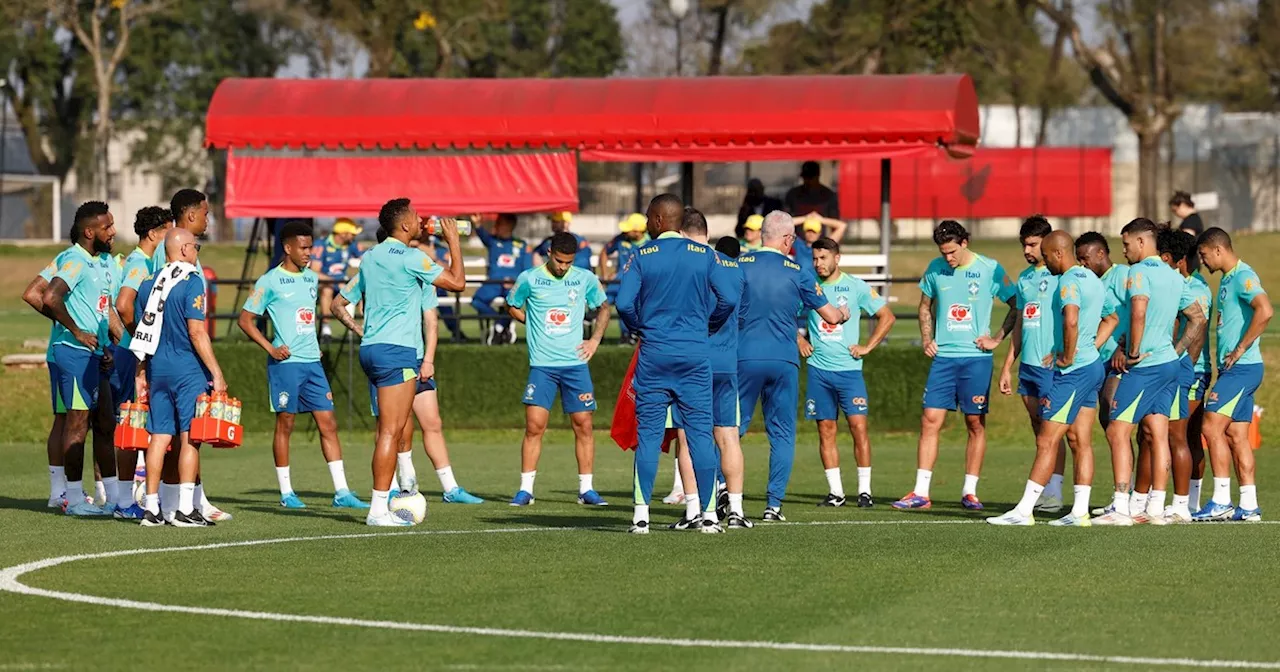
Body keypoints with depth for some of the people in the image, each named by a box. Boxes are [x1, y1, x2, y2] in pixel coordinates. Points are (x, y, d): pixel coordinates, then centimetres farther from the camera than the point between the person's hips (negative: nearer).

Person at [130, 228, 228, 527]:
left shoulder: (148, 284, 11)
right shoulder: (191, 282, -10)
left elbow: (142, 334, 15)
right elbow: (196, 333, -15)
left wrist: (143, 375, 21)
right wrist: (216, 373, -13)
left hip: (157, 368, 6)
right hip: (187, 368, -6)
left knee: (160, 435, 8)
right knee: (190, 436, -4)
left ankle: (151, 507, 8)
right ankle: (185, 509, -8)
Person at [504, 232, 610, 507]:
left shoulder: (585, 279, 3)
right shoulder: (529, 279, -1)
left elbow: (603, 308, 19)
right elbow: (512, 307, 15)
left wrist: (595, 340, 7)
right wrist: (535, 325, 4)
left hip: (576, 363, 2)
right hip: (542, 365, -2)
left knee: (583, 425, 0)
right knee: (534, 425, -8)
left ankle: (586, 489, 8)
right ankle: (525, 489, -2)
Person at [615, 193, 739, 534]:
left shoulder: (642, 256, -2)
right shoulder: (704, 255, 2)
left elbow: (624, 303, -9)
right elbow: (729, 299, -4)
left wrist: (641, 328, 10)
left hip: (654, 353, -1)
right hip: (695, 353, 1)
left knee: (648, 434, 3)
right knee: (700, 432, 4)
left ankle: (641, 514, 0)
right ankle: (709, 514, 3)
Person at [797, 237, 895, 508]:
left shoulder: (856, 287, 0)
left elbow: (887, 317, 6)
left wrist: (867, 347, -1)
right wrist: (799, 340, 6)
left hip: (849, 368, -2)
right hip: (818, 369, 2)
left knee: (858, 426, -9)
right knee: (826, 430, 3)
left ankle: (865, 490, -3)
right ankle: (835, 492, 8)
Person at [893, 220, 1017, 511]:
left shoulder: (990, 269, -4)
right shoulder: (935, 269, 6)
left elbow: (1016, 306, 2)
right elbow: (925, 306, 21)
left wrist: (998, 338, -3)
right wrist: (926, 339, 9)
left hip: (976, 357, -3)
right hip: (943, 356, 3)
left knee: (976, 423, 2)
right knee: (930, 420, -4)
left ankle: (970, 492, 10)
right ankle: (920, 493, -3)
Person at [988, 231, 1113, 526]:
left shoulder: (1069, 281, -15)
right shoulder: (1093, 279, 16)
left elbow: (1071, 320, -32)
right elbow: (1112, 317, 27)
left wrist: (1068, 356, -20)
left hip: (1072, 370, -10)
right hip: (1093, 366, 10)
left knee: (1046, 442, -7)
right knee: (1081, 442, 8)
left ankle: (1024, 510, -6)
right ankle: (1080, 511, 7)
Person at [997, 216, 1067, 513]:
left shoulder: (1062, 276, -6)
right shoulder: (1024, 278, 17)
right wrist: (1008, 365, 21)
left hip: (1052, 365, -8)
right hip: (1027, 364, 8)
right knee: (1038, 429, 8)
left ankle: (1053, 493, -6)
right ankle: (1043, 491, 10)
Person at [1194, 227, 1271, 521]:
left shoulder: (1243, 276, -14)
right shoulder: (1227, 279, 17)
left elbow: (1265, 311, -29)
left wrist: (1240, 349, -23)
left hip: (1242, 367, -10)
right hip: (1234, 368, 10)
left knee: (1212, 426, -12)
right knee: (1236, 435, 8)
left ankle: (1221, 502, -11)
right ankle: (1249, 506, 9)